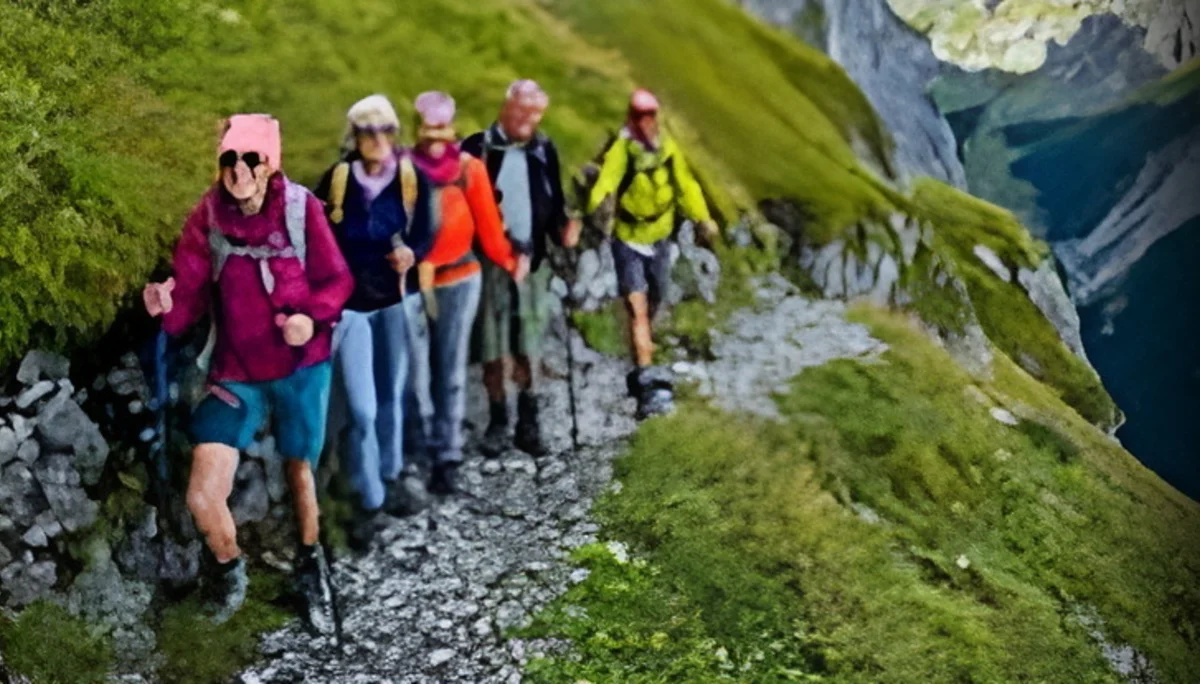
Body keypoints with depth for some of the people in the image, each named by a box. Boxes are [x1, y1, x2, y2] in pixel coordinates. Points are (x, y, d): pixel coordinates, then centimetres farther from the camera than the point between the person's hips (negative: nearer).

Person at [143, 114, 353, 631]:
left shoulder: (301, 208, -11)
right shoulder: (207, 216, -9)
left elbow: (337, 280, -4)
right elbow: (191, 292, -12)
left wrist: (312, 317, -23)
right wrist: (168, 303, -35)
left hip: (301, 367, 0)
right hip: (235, 373, 0)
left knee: (299, 470, 20)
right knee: (202, 498, -10)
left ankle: (310, 563, 48)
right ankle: (228, 567, 23)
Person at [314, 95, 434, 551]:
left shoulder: (411, 176, -6)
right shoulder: (336, 178, -7)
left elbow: (425, 231, -4)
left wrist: (412, 252, -26)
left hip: (395, 298, 2)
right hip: (348, 302, -2)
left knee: (392, 395, 16)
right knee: (362, 408, -6)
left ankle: (390, 477, 36)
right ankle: (367, 501, 8)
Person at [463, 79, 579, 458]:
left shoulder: (544, 149, 4)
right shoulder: (477, 148, -5)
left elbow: (554, 203, 9)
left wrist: (563, 228, -10)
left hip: (532, 260, 2)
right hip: (489, 261, -2)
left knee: (527, 347, 7)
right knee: (492, 347, 4)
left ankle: (527, 421, 17)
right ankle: (498, 420, 16)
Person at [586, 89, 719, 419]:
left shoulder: (668, 147, -2)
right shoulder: (621, 150, -18)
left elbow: (685, 184, 7)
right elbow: (606, 181, -34)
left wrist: (702, 219, -2)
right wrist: (601, 203, -55)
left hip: (659, 237, 6)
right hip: (627, 239, -5)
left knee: (652, 305, 19)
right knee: (638, 307, -14)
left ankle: (641, 369, 40)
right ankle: (648, 380, -18)